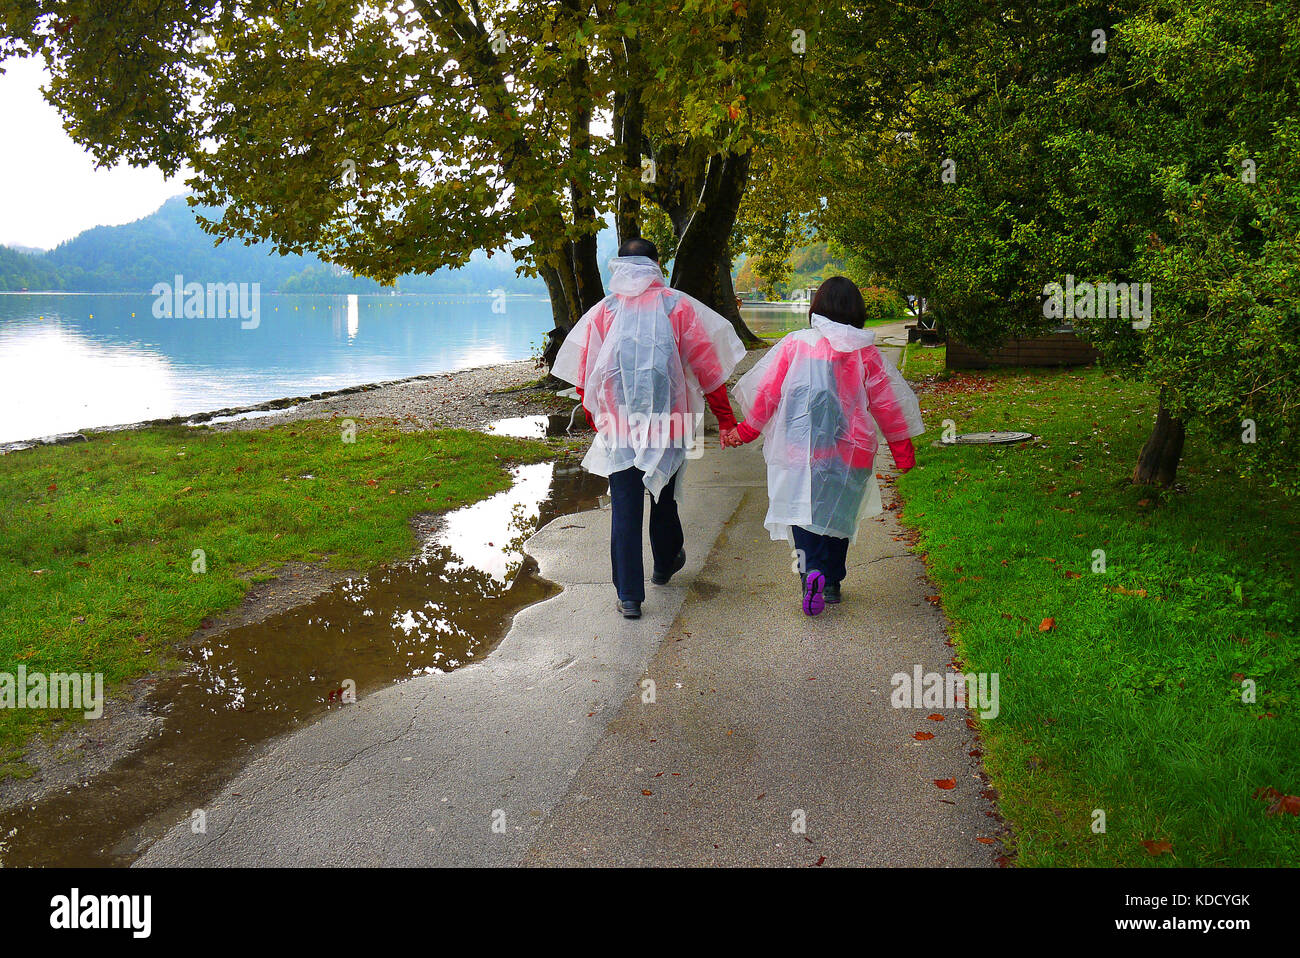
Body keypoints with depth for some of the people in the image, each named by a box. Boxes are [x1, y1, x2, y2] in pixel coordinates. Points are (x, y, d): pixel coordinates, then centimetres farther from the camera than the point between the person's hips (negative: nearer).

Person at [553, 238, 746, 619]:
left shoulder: (602, 312, -1)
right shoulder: (678, 306, -3)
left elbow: (583, 377, 4)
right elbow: (708, 368, -2)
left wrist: (596, 419, 19)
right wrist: (726, 418, 5)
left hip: (618, 428, -1)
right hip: (668, 426, 1)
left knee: (625, 509, 4)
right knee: (663, 498, 21)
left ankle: (629, 596, 6)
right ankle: (666, 564, 44)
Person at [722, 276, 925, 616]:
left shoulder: (794, 344, -3)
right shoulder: (865, 352, -2)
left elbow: (766, 393, 2)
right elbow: (886, 404, 4)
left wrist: (745, 431, 15)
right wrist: (902, 449, 15)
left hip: (799, 447, -1)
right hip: (849, 449, 1)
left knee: (803, 510, 2)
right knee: (838, 514, 15)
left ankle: (811, 570, -22)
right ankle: (831, 583, 21)